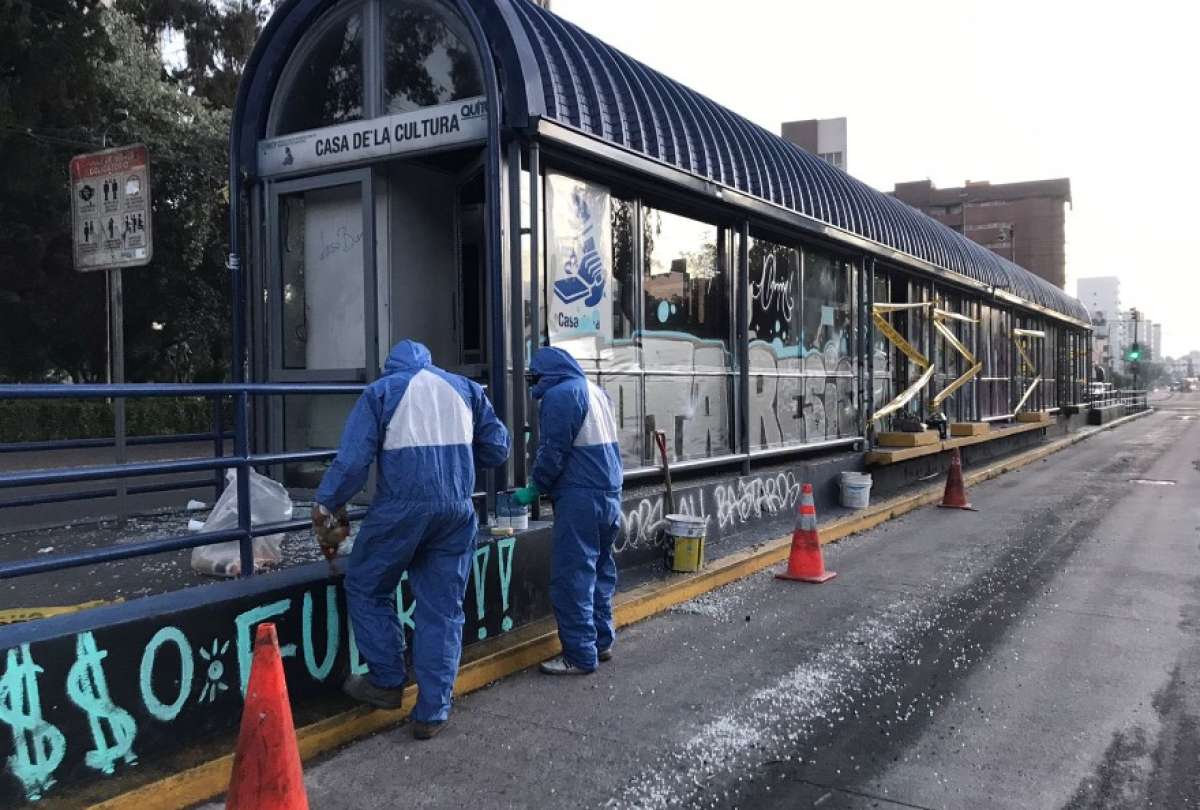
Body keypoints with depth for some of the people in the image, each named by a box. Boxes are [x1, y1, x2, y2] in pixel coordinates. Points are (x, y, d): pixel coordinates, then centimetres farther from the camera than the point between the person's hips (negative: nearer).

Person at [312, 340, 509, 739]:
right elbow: (497, 449, 13)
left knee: (367, 588, 19)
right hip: (457, 512, 3)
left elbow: (353, 459, -4)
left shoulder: (381, 390, 5)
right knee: (442, 609, 10)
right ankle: (433, 712, 12)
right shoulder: (466, 389, 13)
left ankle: (386, 681, 23)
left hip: (401, 509, -3)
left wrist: (325, 504, 4)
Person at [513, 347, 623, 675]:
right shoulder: (595, 390, 15)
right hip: (610, 494, 9)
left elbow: (552, 453, -14)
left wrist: (533, 490, -1)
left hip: (580, 499, -9)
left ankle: (581, 656, -1)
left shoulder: (559, 395, -11)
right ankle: (601, 642, 24)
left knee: (572, 576, -4)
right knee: (601, 570, 16)